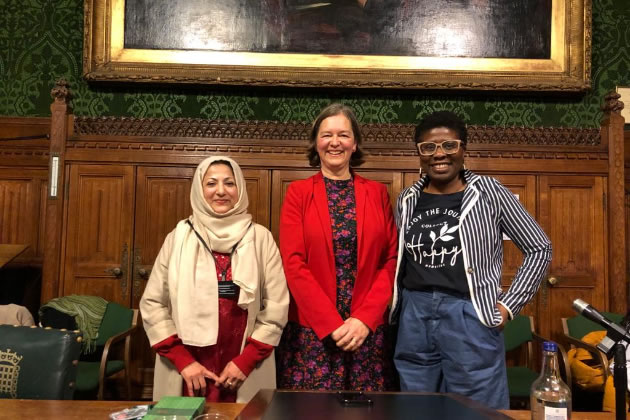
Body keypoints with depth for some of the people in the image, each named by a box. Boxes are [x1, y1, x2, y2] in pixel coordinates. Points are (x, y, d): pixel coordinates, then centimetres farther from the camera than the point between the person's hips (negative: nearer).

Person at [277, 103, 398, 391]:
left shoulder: (377, 193, 7)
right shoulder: (298, 192, 1)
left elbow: (391, 260, 2)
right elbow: (293, 263, -6)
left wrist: (365, 319, -9)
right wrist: (332, 324, -13)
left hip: (368, 329, 2)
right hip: (312, 331, -1)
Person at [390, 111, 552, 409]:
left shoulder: (488, 192, -4)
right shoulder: (407, 200, 7)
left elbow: (539, 249, 1)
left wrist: (508, 306, -3)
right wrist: (396, 302, 7)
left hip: (470, 317, -3)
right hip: (414, 318, 4)